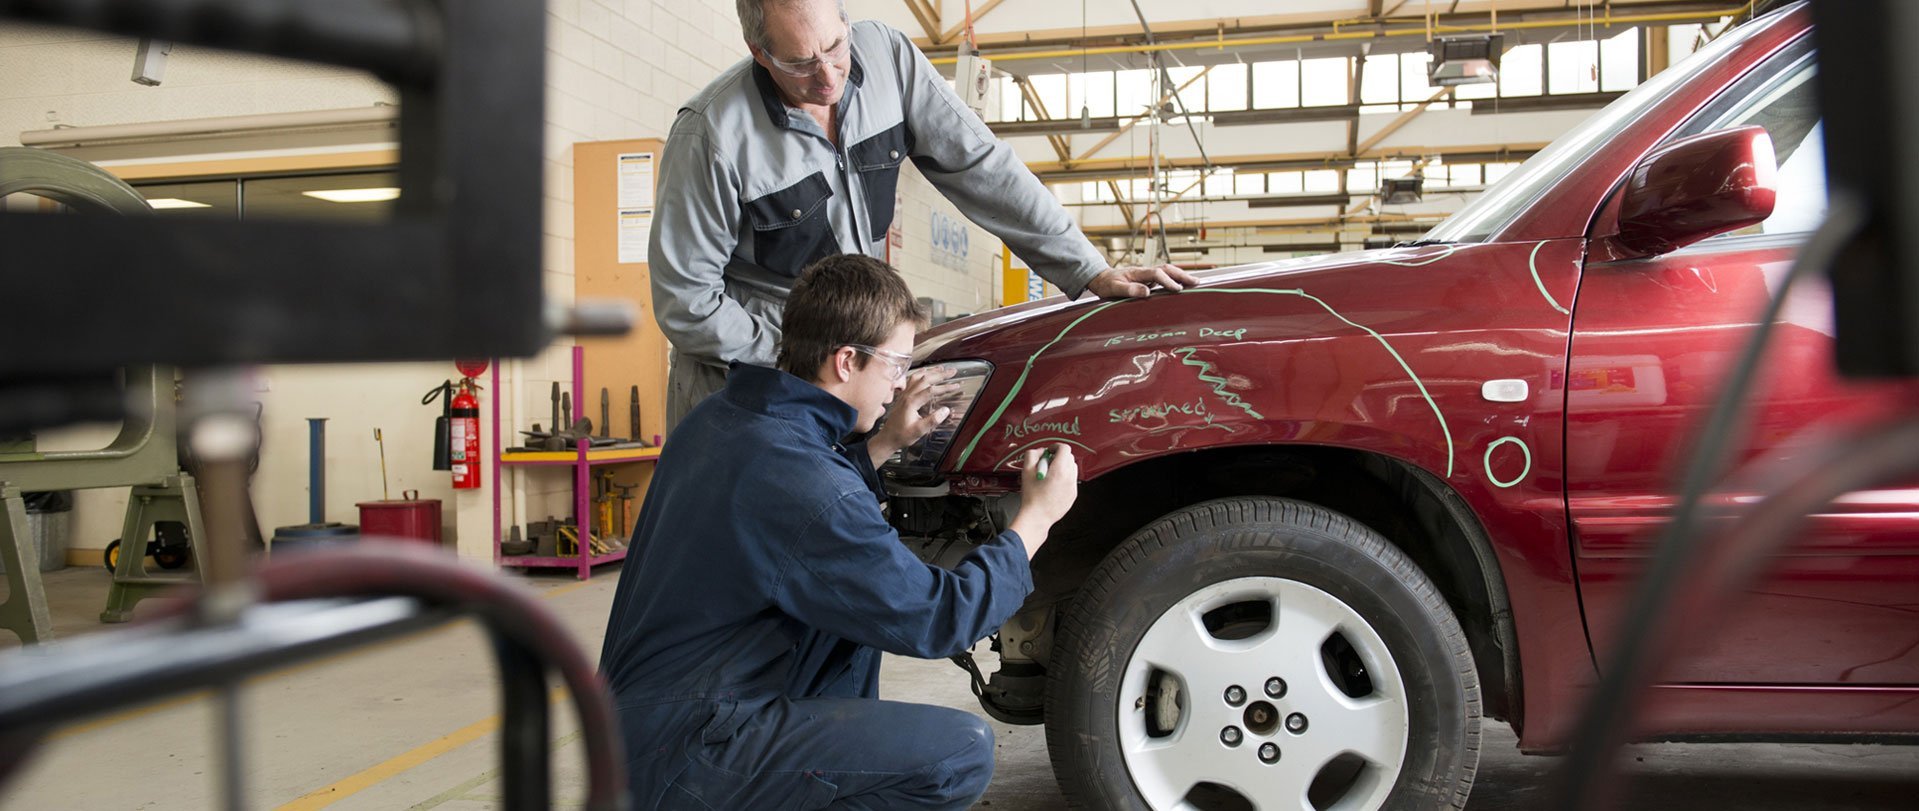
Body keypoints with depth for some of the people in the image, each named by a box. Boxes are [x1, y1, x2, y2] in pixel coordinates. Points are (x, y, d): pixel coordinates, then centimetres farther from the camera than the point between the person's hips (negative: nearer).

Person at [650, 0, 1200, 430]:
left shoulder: (888, 57, -9)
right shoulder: (711, 134, -21)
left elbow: (979, 168, -6)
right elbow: (684, 300, -15)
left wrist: (1088, 271, -10)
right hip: (742, 363, -3)